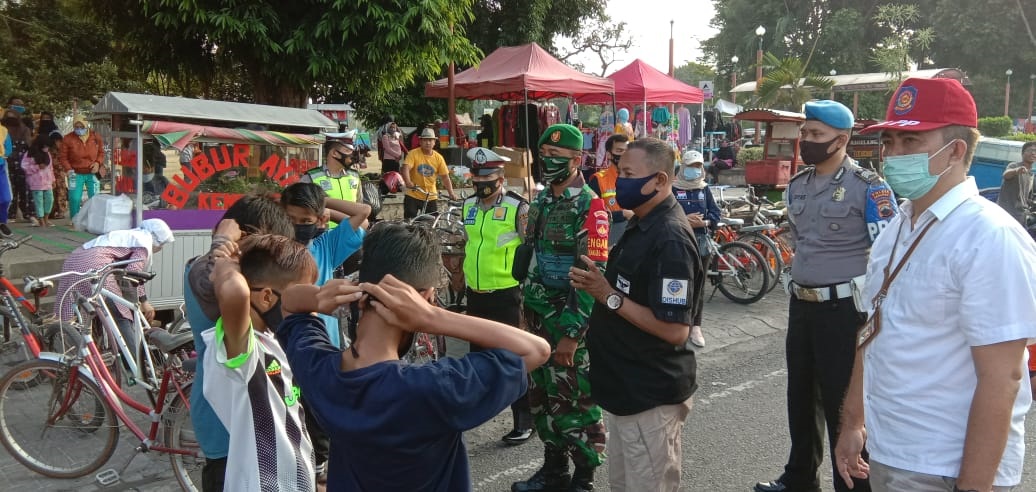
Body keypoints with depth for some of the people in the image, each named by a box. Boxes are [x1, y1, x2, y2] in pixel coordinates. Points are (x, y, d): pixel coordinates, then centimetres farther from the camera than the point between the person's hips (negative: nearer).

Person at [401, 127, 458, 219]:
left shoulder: (438, 158, 0)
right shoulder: (413, 154, -8)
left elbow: (445, 177, 0)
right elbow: (406, 168, -21)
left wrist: (451, 193, -11)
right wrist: (408, 182, -40)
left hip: (430, 198, 3)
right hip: (413, 196, -3)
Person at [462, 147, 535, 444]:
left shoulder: (518, 208, -12)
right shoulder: (469, 206, 7)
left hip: (505, 294, -6)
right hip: (475, 294, 6)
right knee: (478, 352, 20)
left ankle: (524, 421, 7)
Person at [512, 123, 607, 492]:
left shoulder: (588, 206, -17)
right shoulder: (541, 200, 8)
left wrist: (572, 333, -21)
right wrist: (527, 307, 17)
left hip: (571, 321, -8)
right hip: (539, 316, 8)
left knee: (575, 402, 3)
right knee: (542, 397, 16)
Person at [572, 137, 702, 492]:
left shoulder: (669, 240, -23)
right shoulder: (642, 225, 9)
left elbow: (674, 329, -27)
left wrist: (609, 296, -23)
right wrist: (598, 283, 4)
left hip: (651, 394, -10)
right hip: (628, 386, 10)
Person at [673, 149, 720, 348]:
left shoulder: (705, 189, 10)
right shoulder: (673, 189, -3)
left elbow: (715, 212, 8)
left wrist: (705, 222, -12)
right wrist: (684, 220, -21)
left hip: (701, 241, 4)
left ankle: (695, 326, 13)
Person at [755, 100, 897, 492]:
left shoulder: (868, 187, -13)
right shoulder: (797, 185, 7)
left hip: (845, 309, -7)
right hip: (801, 304, 7)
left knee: (843, 405, 2)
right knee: (800, 397, 18)